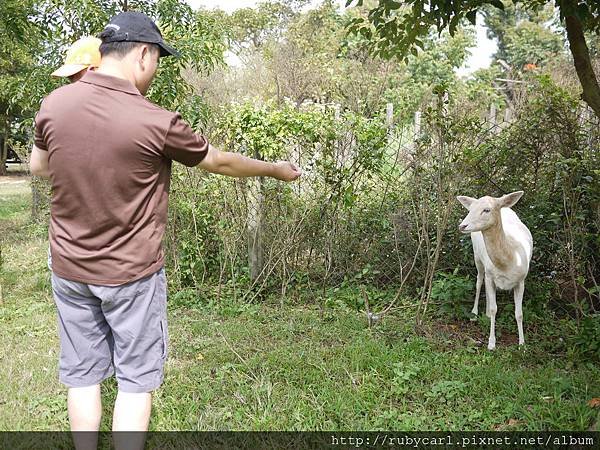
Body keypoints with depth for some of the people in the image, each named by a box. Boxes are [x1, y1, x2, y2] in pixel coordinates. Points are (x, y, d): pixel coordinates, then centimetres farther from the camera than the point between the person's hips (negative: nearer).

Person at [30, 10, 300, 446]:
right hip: (131, 273, -4)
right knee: (136, 378, 11)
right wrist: (276, 169, 14)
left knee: (82, 374, 17)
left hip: (70, 268, 5)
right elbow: (219, 162, -4)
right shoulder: (157, 122, -19)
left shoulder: (54, 104, -6)